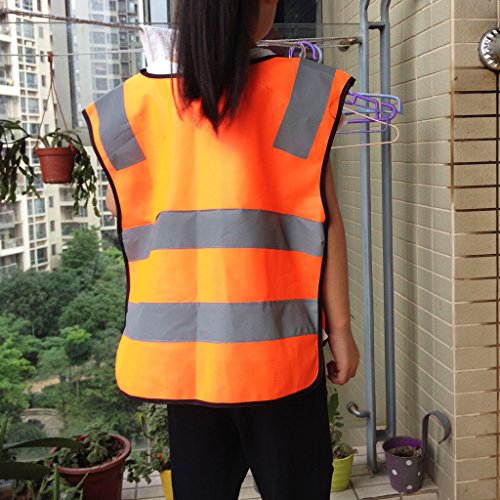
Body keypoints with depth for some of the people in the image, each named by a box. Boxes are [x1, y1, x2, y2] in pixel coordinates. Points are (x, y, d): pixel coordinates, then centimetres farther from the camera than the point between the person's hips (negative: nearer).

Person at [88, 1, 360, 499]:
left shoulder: (143, 97, 2)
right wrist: (340, 327, -1)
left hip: (182, 340, 4)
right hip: (272, 342, -3)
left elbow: (119, 202, 14)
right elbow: (322, 217, -7)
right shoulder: (298, 89, -7)